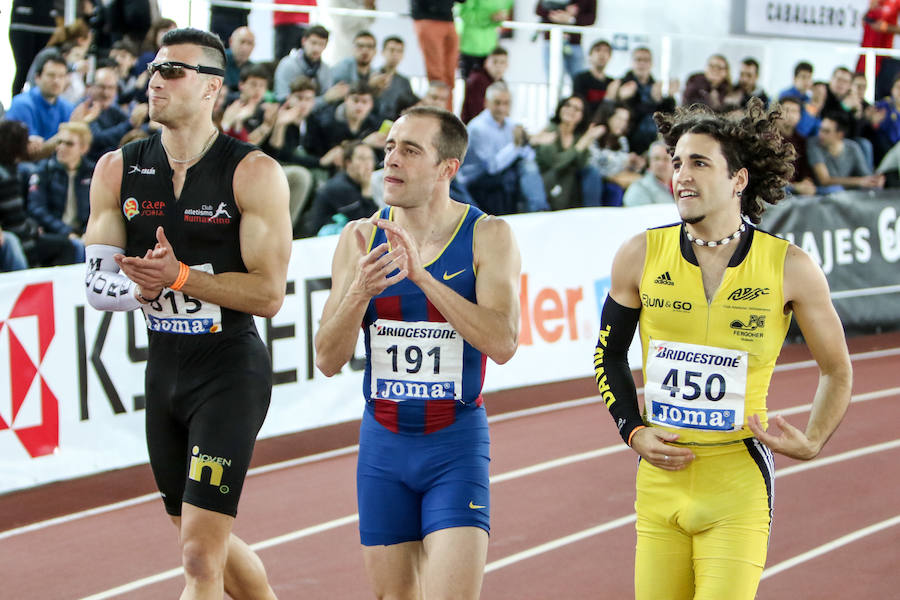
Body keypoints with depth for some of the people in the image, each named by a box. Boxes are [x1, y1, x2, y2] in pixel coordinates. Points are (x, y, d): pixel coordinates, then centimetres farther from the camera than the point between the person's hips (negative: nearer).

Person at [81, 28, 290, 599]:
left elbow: (269, 294, -14)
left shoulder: (254, 174, -11)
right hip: (163, 369, 6)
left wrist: (180, 277, -26)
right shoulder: (118, 170, 4)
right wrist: (139, 286, -21)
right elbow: (97, 284, 1)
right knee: (213, 544, 19)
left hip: (231, 373, -6)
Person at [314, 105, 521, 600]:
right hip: (383, 441, 3)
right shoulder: (361, 238, 2)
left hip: (456, 445, -3)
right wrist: (359, 291, -20)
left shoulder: (487, 236, -6)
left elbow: (502, 343, -20)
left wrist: (421, 276, -25)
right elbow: (328, 360, -1)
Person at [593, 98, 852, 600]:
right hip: (661, 476, 3)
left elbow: (837, 369, 8)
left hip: (739, 484, -2)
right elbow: (610, 355, 15)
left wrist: (812, 443, -5)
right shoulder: (640, 256, 0)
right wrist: (633, 431, 3)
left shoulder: (790, 268, -5)